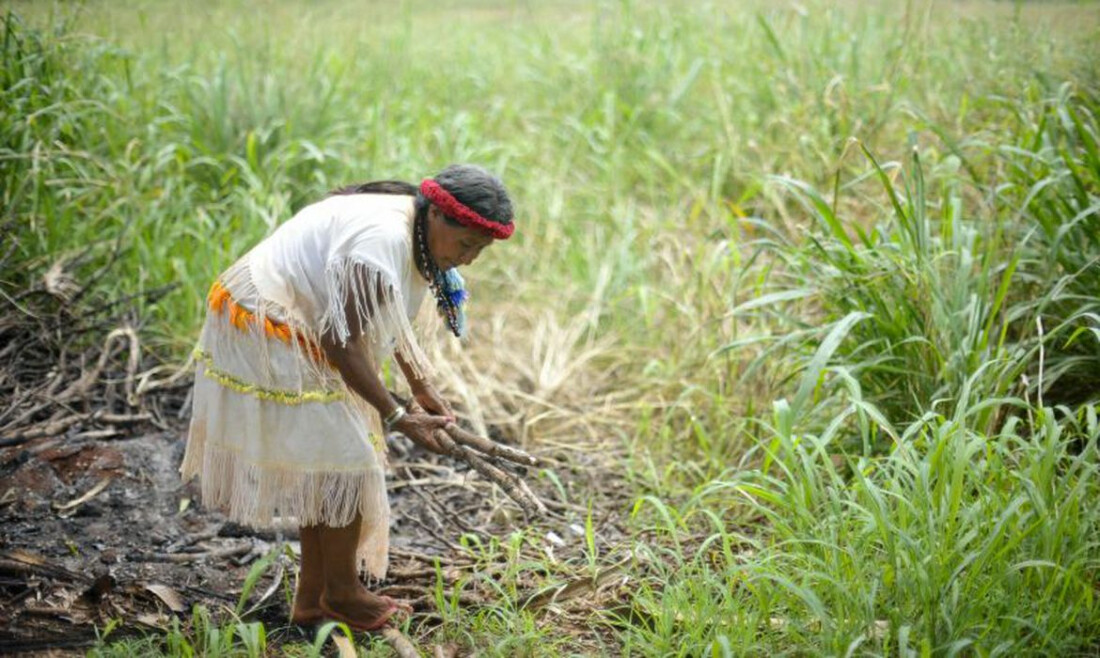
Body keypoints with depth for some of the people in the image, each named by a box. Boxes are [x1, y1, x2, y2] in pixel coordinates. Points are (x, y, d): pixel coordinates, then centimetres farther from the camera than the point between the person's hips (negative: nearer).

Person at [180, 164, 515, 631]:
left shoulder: (413, 233, 3)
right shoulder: (382, 242, -28)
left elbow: (388, 318, 16)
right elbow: (342, 341, -28)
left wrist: (421, 387, 9)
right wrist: (396, 418, -21)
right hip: (267, 335, -11)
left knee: (322, 464, 15)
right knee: (343, 462, -4)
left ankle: (312, 598, 25)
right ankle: (341, 592, 14)